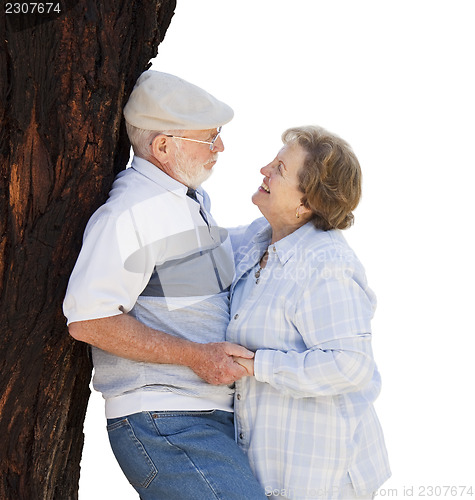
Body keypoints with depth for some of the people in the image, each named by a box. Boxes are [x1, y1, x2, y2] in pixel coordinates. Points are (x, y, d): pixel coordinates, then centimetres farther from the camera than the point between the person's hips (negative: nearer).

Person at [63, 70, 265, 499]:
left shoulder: (194, 201, 17)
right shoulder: (130, 213, -15)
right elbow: (89, 320, -20)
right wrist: (194, 355, -20)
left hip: (214, 417, 9)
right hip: (163, 427, -9)